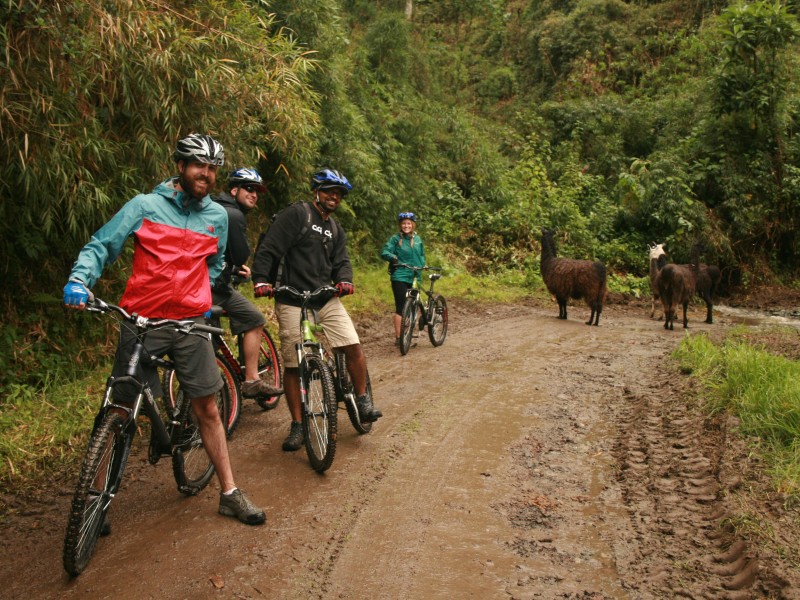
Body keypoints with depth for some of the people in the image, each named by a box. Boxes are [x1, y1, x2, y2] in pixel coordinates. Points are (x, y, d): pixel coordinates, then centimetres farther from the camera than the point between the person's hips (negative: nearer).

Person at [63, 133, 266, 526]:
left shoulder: (217, 216, 8)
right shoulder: (144, 206, -3)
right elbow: (101, 245, -6)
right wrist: (78, 280, -22)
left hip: (190, 324, 3)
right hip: (141, 321, -2)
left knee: (207, 408, 5)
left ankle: (230, 494, 14)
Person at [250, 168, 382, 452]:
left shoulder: (335, 229, 19)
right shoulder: (296, 214, -4)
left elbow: (341, 260, 10)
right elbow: (269, 248, -13)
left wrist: (345, 279, -12)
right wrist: (261, 279, -26)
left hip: (326, 299, 5)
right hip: (292, 301, -5)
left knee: (354, 347, -9)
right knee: (292, 364, -1)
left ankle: (363, 402, 11)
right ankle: (297, 426, 11)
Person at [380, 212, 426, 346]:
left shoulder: (418, 239, 13)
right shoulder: (395, 238, -2)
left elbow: (422, 255, 20)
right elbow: (384, 252, -10)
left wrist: (422, 264, 0)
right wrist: (393, 257, -30)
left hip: (414, 278, 5)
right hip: (399, 277, -5)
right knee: (401, 307, -8)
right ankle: (398, 337, -3)